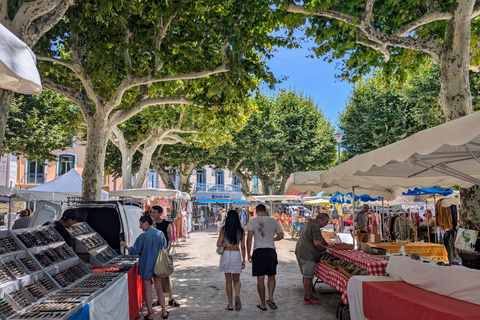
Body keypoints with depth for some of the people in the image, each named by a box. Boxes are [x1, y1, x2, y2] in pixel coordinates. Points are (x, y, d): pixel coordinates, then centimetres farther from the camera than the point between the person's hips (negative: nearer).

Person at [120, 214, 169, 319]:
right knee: (159, 289, 15)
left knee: (147, 290, 9)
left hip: (146, 266, -4)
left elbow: (135, 250, -8)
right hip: (157, 266, 4)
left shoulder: (143, 236, -17)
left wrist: (125, 245, 8)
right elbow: (164, 249, 8)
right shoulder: (161, 234, -3)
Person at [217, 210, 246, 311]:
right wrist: (243, 260, 8)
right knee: (236, 280, 16)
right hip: (237, 255, 1)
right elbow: (242, 247, 1)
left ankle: (230, 304, 12)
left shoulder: (224, 229, -5)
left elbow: (218, 244, -4)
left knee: (228, 281, 9)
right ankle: (237, 296, -11)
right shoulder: (241, 230, 0)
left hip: (226, 254, -1)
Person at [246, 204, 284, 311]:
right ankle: (270, 297, 3)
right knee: (271, 276, 18)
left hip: (258, 251, -1)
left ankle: (263, 304, 14)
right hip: (271, 251, 2)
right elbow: (280, 236, 9)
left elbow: (249, 238, -8)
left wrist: (248, 254, -3)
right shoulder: (273, 221, 3)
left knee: (260, 278, 6)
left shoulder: (253, 221, -3)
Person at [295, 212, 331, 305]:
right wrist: (326, 248, -8)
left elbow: (320, 238, 26)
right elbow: (317, 243, -24)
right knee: (308, 276, -4)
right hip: (307, 254, -11)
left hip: (300, 252, 11)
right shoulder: (315, 227, -18)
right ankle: (308, 299, 1)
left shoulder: (311, 222, 16)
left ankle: (308, 294, 29)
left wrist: (328, 245, 21)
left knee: (306, 275, 18)